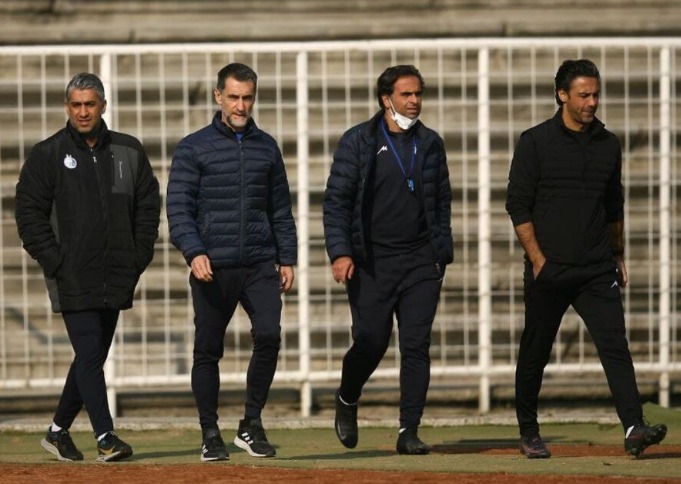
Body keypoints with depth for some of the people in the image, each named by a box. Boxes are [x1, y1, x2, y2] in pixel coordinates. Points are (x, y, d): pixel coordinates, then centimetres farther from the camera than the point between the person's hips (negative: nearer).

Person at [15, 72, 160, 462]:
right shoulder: (48, 155, 0)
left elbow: (149, 205, 14)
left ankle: (59, 431, 22)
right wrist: (53, 261, -9)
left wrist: (139, 256, 4)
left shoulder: (129, 152, 9)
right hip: (73, 279, -4)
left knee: (93, 357, 9)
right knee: (89, 355, -12)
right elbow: (29, 211, -1)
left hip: (117, 278, 4)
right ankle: (105, 437, -14)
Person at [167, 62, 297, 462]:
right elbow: (179, 208, -4)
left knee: (269, 335, -14)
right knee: (208, 351, 2)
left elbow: (281, 208, 17)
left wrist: (287, 259, 10)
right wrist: (194, 253, -17)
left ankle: (252, 425, -1)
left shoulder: (267, 147, 13)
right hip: (213, 267, -2)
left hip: (260, 264, 2)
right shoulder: (194, 148, 1)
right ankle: (211, 435, 12)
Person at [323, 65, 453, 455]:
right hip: (371, 262, -3)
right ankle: (347, 401, 27)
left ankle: (409, 431, -1)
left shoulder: (431, 144, 11)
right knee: (371, 343, -3)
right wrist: (340, 252, -13)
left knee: (416, 345, -4)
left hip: (420, 262, 3)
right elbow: (336, 200, -3)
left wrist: (442, 254, 9)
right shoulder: (358, 142, 0)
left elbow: (442, 201, 17)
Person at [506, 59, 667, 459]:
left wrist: (618, 256, 18)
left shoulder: (608, 144, 12)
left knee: (615, 344, -11)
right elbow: (518, 204, -3)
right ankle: (529, 433, 19)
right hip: (549, 271, -3)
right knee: (535, 352, 5)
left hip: (597, 271, 3)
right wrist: (538, 259, -10)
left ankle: (634, 427, -21)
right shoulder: (536, 142, -1)